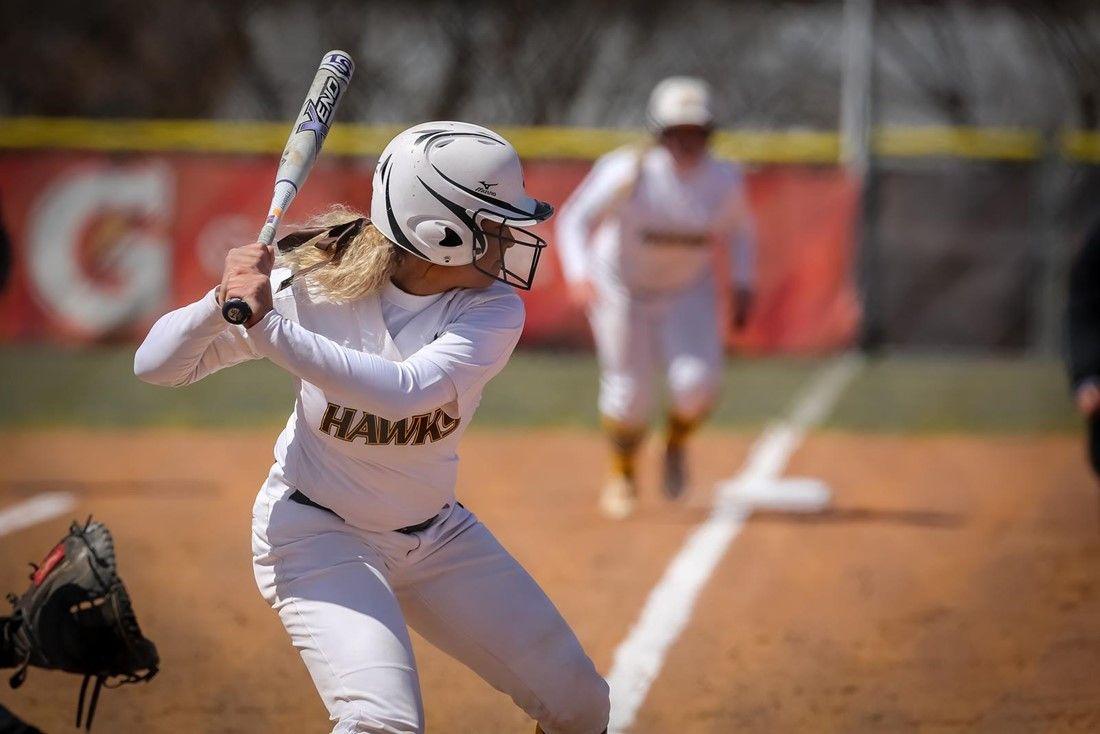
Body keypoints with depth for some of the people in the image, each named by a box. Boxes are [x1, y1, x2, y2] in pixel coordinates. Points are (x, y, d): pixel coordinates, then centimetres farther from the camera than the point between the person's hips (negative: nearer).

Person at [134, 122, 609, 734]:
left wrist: (270, 326, -42)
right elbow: (157, 364, -17)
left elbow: (403, 390, -37)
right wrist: (221, 306, -37)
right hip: (317, 531, -4)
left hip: (436, 534, 4)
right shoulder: (319, 283, -20)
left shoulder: (493, 311, -16)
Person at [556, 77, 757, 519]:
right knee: (628, 394, -1)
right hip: (623, 290, -2)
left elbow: (740, 230, 5)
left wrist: (742, 286, -7)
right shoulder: (627, 173, -25)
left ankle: (676, 444, 16)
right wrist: (578, 274, -36)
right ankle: (621, 475, 28)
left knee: (697, 384, -18)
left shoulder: (724, 181, -15)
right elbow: (575, 220, -20)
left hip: (689, 291, 2)